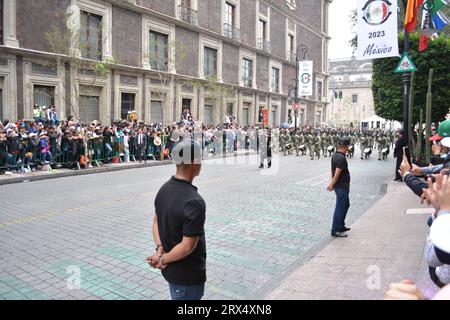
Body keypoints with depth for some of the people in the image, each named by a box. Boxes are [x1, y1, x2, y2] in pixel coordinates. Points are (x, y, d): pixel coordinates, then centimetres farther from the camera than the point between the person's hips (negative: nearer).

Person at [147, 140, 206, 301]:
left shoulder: (164, 189, -3)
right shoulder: (194, 202, -30)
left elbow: (156, 221, 7)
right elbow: (187, 247, -26)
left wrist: (160, 249, -3)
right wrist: (163, 259, -12)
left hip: (170, 268, 8)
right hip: (188, 274, -8)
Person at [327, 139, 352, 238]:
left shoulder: (335, 155, 8)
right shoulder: (342, 158, -22)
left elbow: (333, 172, 11)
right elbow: (337, 174, -23)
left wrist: (332, 184, 14)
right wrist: (332, 185, -13)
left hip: (342, 186, 10)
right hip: (342, 186, -10)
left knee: (346, 205, 22)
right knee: (340, 208, -1)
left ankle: (341, 226, 32)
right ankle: (335, 230, 8)